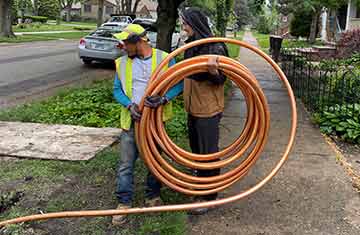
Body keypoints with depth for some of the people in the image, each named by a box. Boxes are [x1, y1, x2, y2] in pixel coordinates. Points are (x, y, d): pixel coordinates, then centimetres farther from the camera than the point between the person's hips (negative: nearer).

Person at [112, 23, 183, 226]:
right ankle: (124, 202, 14)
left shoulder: (164, 58, -6)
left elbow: (179, 83, -5)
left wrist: (164, 98, -23)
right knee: (126, 164, 1)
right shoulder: (123, 63, 3)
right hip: (132, 120, 2)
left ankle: (153, 195, 32)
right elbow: (117, 90, 6)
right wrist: (129, 105, -13)